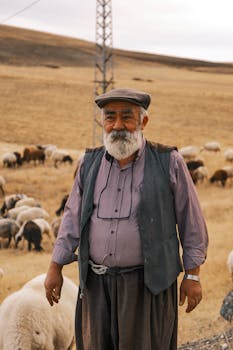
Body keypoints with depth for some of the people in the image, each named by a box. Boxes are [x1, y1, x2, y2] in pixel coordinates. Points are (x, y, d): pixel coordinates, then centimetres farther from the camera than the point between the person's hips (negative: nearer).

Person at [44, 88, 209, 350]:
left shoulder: (168, 163, -5)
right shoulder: (90, 163, 6)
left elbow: (191, 222, 0)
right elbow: (73, 218, 11)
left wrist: (193, 276, -1)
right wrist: (55, 268, 8)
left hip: (148, 284, -3)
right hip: (97, 284, 4)